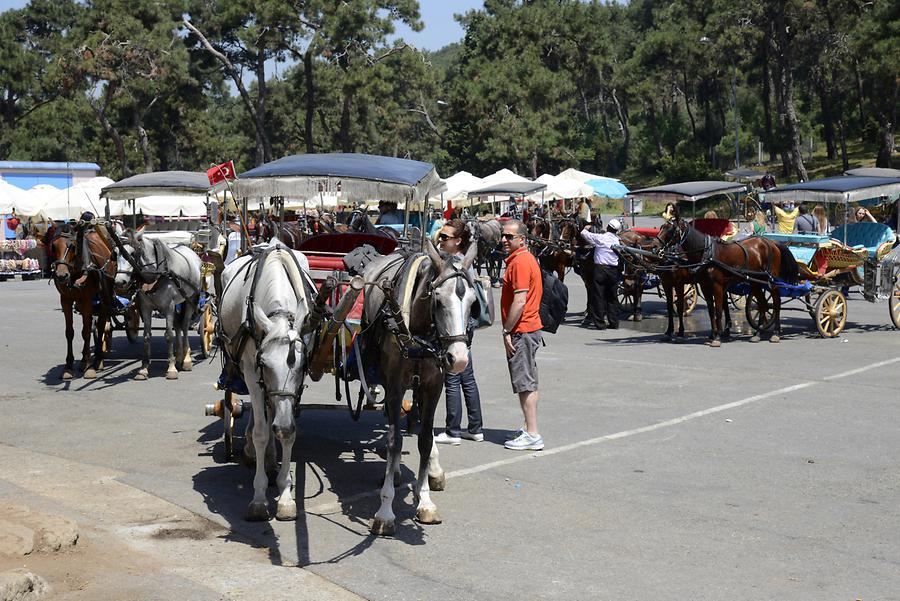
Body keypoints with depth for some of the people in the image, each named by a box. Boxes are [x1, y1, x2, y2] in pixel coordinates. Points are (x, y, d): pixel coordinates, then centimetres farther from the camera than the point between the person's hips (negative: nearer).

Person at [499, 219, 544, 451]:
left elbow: (520, 301, -23)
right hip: (530, 328, 11)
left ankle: (532, 435, -5)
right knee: (528, 382, 15)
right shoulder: (525, 259, 16)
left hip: (521, 331, -10)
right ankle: (530, 429, 23)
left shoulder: (520, 262, -16)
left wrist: (507, 331, -18)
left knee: (525, 383, -7)